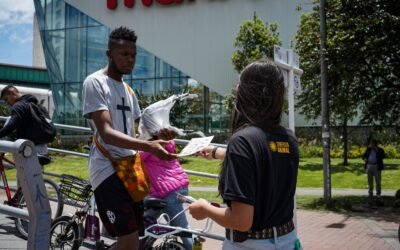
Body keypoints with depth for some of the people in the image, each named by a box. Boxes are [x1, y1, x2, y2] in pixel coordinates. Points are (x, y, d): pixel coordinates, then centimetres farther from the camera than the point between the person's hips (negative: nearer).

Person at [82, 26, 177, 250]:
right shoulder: (95, 82, -10)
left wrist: (156, 134, -1)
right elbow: (107, 133, -21)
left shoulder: (128, 90, 17)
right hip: (108, 169, -8)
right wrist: (147, 146, -35)